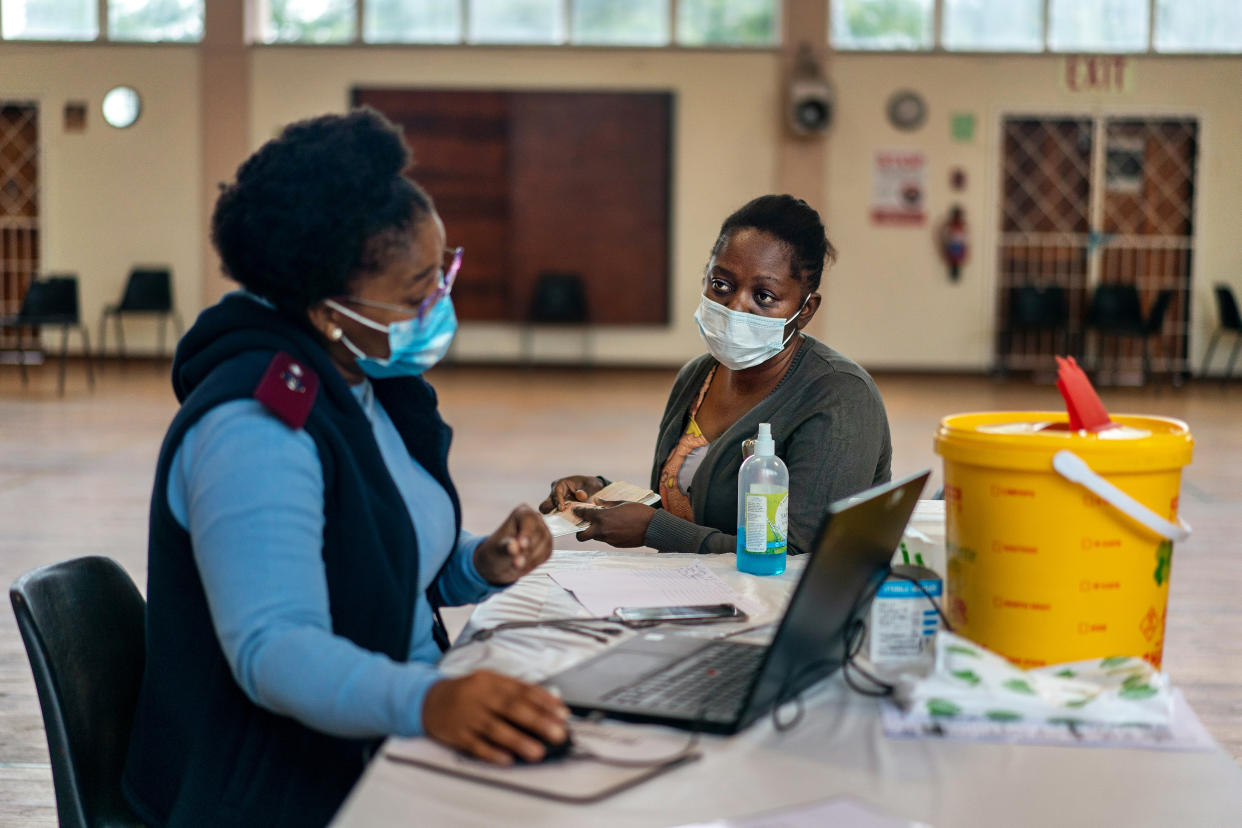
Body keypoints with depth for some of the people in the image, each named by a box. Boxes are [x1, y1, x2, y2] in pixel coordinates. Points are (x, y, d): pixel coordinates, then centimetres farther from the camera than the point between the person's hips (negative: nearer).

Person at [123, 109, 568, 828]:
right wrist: (425, 701, -46)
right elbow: (271, 648, -30)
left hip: (382, 741, 9)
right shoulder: (254, 430, -21)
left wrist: (483, 566, -1)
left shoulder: (375, 385, 9)